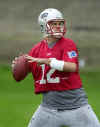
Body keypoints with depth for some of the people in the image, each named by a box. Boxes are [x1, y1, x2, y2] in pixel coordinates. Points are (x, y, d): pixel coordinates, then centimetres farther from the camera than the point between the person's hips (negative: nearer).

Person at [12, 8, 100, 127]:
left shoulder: (68, 44, -7)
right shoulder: (37, 49, 5)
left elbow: (72, 67, -24)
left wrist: (46, 61, -26)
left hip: (74, 103, -3)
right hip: (50, 103, 3)